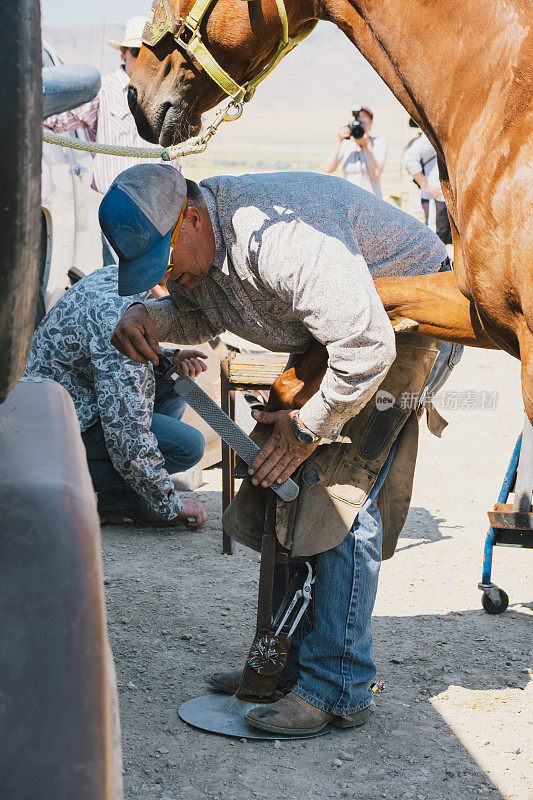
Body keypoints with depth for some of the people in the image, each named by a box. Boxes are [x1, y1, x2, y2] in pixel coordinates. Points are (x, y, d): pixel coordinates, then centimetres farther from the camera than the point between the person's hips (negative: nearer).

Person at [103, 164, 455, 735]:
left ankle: (337, 686, -11)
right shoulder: (188, 239, -7)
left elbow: (367, 348, -36)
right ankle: (289, 658, 17)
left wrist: (309, 427, -23)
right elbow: (196, 312, 12)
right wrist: (147, 318, -11)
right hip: (343, 332, 10)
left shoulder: (277, 236, -36)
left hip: (409, 328, -9)